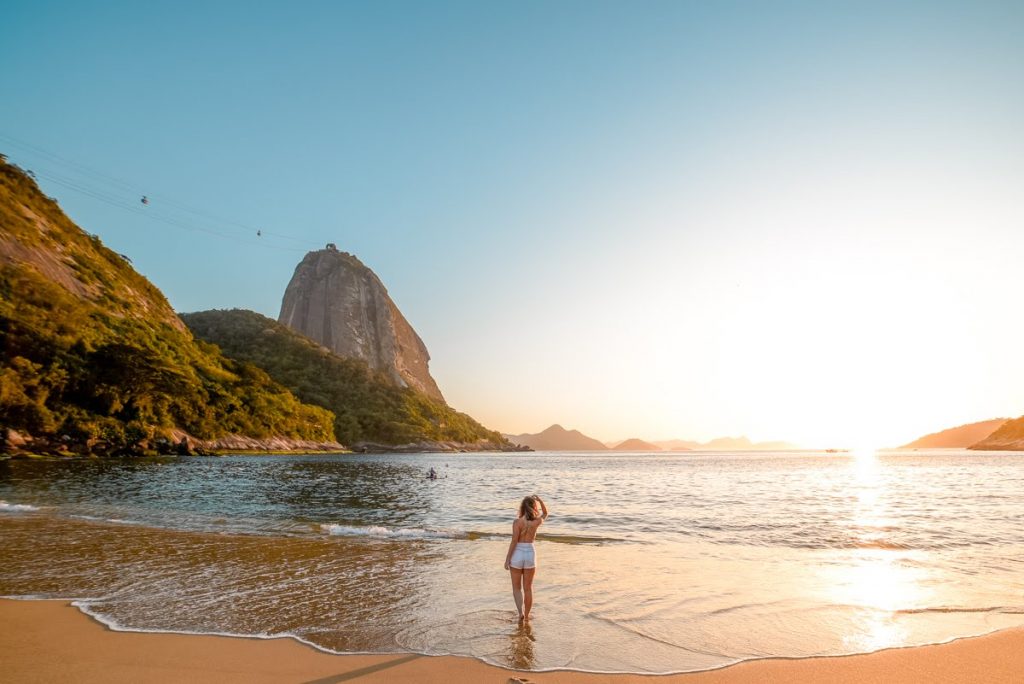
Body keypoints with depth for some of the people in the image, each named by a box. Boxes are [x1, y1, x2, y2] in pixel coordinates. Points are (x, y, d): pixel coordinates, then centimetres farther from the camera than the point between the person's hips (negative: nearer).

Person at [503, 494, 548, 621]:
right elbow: (545, 513, 17)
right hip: (530, 555, 2)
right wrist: (540, 500, 1)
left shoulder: (517, 522, -14)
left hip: (517, 555, -2)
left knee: (516, 588, 13)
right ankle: (526, 616, 22)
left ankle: (520, 612, -5)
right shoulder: (537, 521, -5)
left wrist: (507, 559, -8)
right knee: (528, 588, 16)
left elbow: (514, 542, -15)